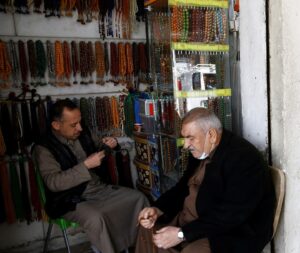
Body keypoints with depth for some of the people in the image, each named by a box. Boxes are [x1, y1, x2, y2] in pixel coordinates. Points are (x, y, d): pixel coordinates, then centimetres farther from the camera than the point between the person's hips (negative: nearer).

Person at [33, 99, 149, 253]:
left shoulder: (83, 135, 6)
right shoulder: (44, 148, -12)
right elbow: (53, 182, -23)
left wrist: (108, 147, -2)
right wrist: (85, 165, -28)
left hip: (99, 189, 6)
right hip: (71, 201, -6)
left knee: (138, 198, -5)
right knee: (95, 218, -35)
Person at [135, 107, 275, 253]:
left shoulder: (243, 159, -24)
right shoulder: (201, 152, 3)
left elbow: (231, 215, -28)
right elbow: (183, 187, 10)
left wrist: (182, 234, -27)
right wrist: (157, 209, -7)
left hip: (233, 233, -8)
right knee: (148, 230, 8)